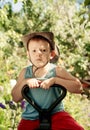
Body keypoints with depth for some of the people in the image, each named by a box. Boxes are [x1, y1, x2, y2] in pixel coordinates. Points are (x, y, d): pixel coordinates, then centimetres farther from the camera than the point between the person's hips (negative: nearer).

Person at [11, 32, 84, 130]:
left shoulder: (56, 70, -4)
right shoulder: (25, 72, 4)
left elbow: (78, 87, -13)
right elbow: (15, 98, 4)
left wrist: (55, 80, -23)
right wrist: (25, 82, -13)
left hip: (55, 114, -2)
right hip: (30, 118, 3)